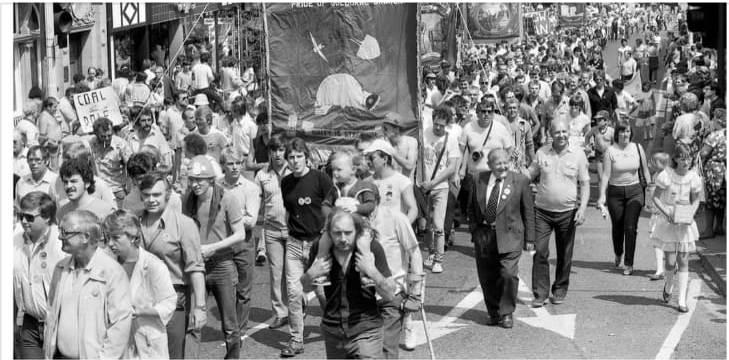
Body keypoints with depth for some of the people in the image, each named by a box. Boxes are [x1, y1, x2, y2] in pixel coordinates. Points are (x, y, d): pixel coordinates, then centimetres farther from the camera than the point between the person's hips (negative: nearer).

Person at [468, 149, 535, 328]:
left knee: (509, 274, -12)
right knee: (487, 277, 7)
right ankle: (493, 312, 25)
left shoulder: (520, 181, -2)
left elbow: (528, 211, 2)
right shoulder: (480, 180, 4)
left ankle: (507, 313, 5)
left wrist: (529, 238, 2)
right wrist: (475, 230, 6)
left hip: (509, 235, -3)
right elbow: (471, 208, 14)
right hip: (483, 235, 3)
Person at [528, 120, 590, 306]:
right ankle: (540, 293, 1)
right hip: (542, 211, 0)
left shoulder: (578, 154, -1)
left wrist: (582, 208, -9)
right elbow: (529, 175, 10)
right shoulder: (541, 153, 2)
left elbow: (585, 184, 1)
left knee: (564, 256, 9)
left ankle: (560, 291, 25)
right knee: (540, 252, -6)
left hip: (567, 212, 0)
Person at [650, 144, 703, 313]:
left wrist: (690, 215, -12)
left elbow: (695, 200, 6)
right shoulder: (666, 175, -14)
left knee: (683, 261, 1)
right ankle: (668, 286, 32)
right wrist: (666, 213, -21)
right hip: (668, 222, -2)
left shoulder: (694, 177, -5)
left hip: (685, 223, 2)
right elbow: (655, 197, -7)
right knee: (670, 261, 0)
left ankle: (682, 300, 4)